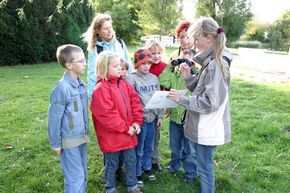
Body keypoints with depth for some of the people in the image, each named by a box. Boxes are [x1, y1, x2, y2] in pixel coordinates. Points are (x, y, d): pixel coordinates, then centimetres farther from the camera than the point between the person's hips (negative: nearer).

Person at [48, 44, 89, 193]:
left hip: (81, 137, 7)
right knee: (76, 177, 4)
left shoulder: (81, 84, 2)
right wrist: (55, 143, -9)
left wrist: (85, 131, 13)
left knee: (82, 174, 19)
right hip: (69, 141, -7)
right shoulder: (62, 88, -21)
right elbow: (54, 118, -15)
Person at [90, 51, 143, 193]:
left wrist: (137, 122, -5)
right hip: (111, 136, -7)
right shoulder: (101, 89, -19)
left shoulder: (124, 84, 6)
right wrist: (125, 128, -18)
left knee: (131, 161, 18)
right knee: (112, 164, 12)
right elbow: (107, 115, -24)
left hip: (128, 132, 7)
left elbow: (135, 102, 6)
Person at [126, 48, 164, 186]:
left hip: (152, 118, 5)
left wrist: (160, 115, 9)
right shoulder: (132, 78, -10)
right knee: (139, 149, 7)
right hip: (140, 118, -5)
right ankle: (137, 174, 23)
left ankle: (147, 168, 37)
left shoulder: (154, 78, 7)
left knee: (149, 147, 18)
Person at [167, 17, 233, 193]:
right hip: (205, 126, 10)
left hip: (207, 128, -10)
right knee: (205, 165, 23)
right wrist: (189, 78, 0)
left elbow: (210, 102, -24)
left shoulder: (214, 66, -23)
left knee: (205, 166, 7)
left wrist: (182, 99, -19)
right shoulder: (211, 62, 7)